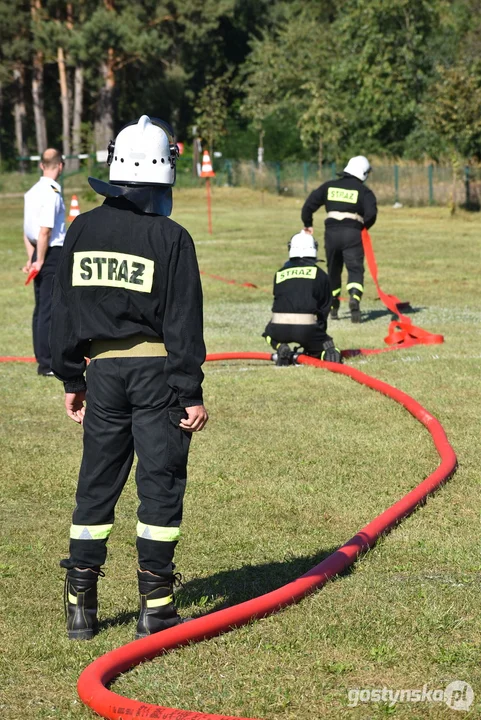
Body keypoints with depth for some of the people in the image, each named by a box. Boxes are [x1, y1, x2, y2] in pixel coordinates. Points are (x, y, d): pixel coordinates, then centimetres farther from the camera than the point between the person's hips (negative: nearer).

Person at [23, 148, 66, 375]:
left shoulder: (32, 192, 11)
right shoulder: (52, 193, -15)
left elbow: (27, 230, 14)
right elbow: (45, 231, -20)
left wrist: (32, 258, 16)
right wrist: (40, 261, -14)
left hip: (39, 254, 9)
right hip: (53, 253, -9)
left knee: (41, 308, 13)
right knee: (50, 309, -5)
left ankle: (42, 358, 20)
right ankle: (47, 364, -3)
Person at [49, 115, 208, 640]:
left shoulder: (82, 231, 3)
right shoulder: (169, 238, -10)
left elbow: (64, 311, 8)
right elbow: (183, 323, -10)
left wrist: (71, 379, 16)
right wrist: (191, 392, -5)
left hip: (102, 368, 4)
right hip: (156, 370, -4)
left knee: (96, 484, 11)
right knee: (160, 485, 2)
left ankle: (80, 606, 12)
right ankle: (155, 608, 4)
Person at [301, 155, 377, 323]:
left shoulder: (329, 187, 13)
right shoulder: (364, 191, 2)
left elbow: (309, 204, 11)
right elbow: (371, 213, -11)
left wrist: (308, 224, 24)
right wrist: (364, 226, 8)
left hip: (331, 232, 3)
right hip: (352, 233, -3)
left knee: (333, 270, 18)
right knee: (355, 269, -7)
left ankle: (333, 308, 28)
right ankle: (354, 298, -36)